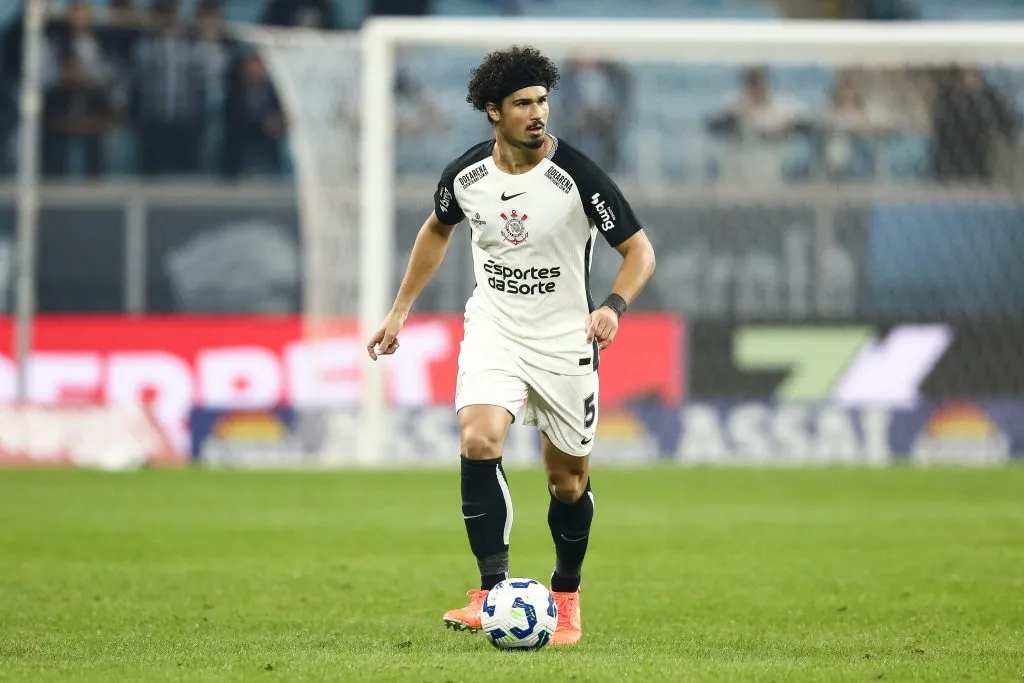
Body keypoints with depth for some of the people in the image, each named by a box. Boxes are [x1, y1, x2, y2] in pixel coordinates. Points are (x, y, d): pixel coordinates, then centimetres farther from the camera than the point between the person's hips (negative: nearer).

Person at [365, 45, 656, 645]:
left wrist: (614, 306, -31)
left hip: (565, 342, -1)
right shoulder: (466, 175, -6)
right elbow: (438, 229, 17)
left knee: (569, 481, 8)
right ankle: (494, 591, -21)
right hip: (494, 331, 2)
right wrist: (400, 310, 17)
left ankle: (566, 597, 32)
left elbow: (640, 249, -12)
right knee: (479, 441, -24)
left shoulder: (576, 176, -17)